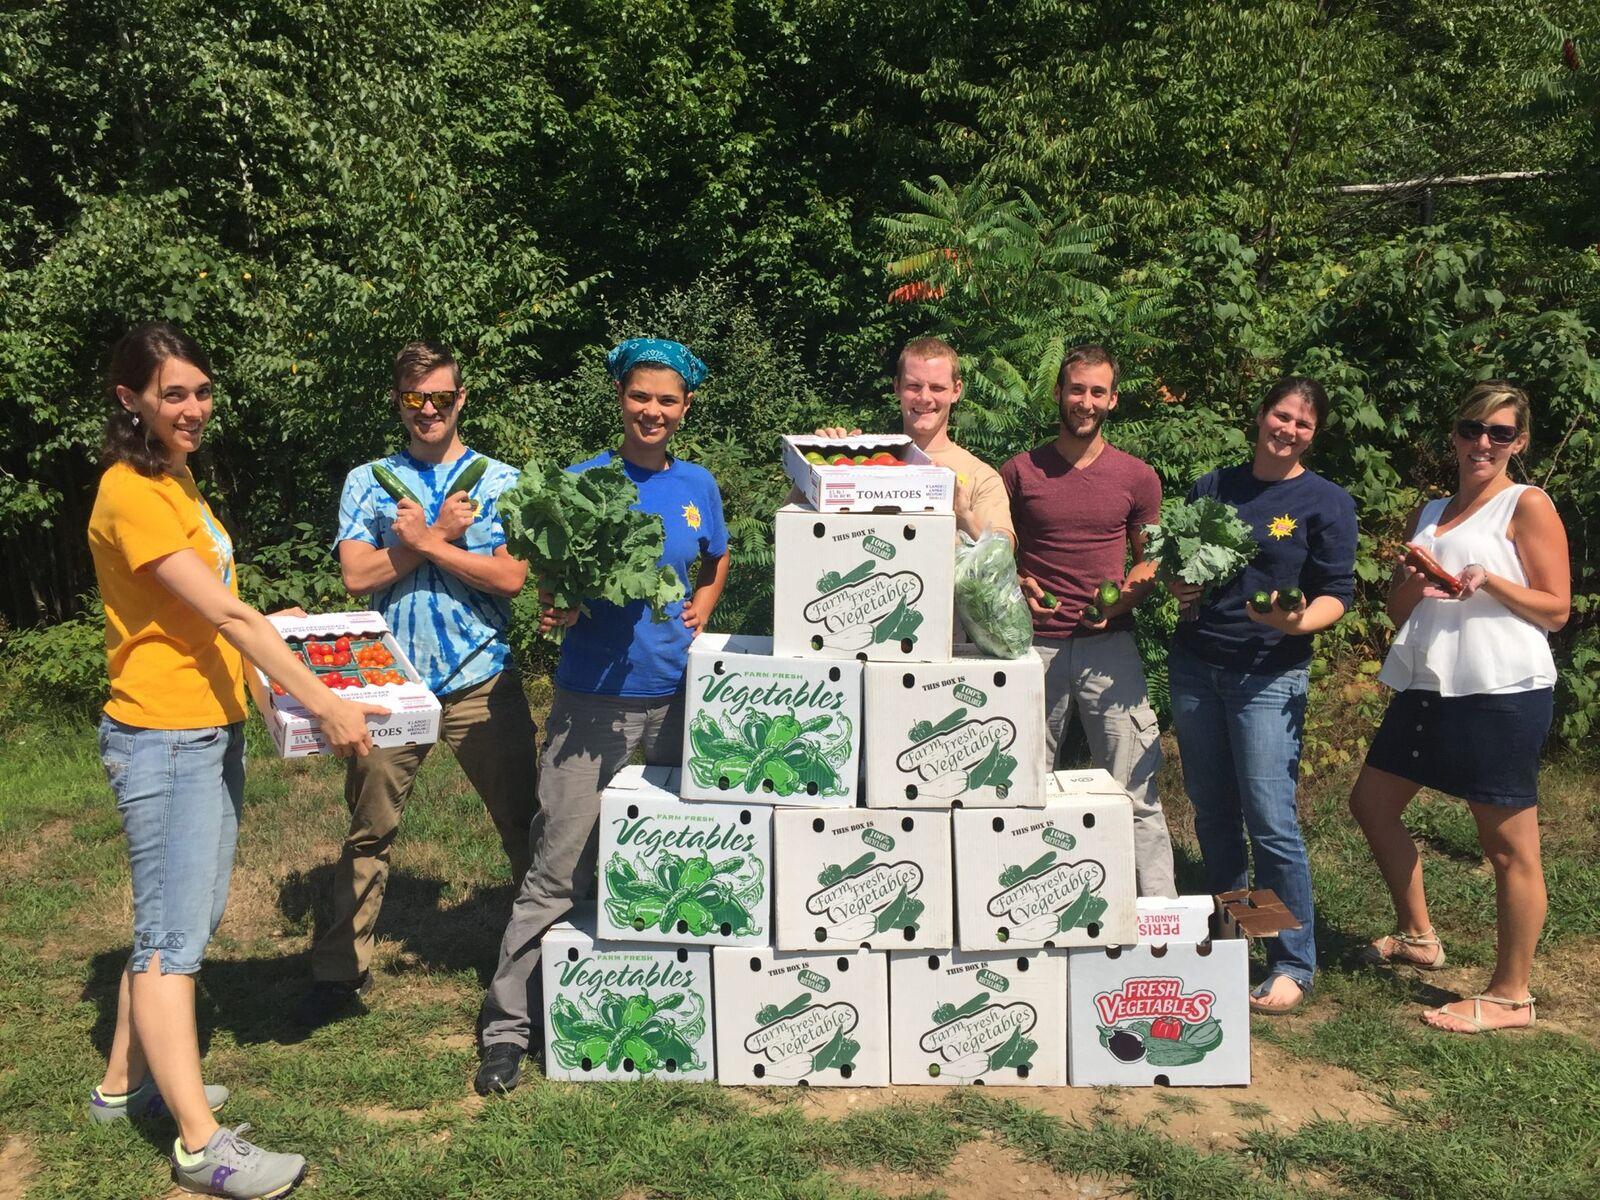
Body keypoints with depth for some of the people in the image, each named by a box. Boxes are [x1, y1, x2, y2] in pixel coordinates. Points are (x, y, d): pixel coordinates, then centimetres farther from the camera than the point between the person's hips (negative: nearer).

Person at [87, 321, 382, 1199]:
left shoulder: (174, 477, 13)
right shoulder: (130, 494, -17)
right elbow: (225, 615, -23)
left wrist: (287, 671, 13)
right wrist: (324, 705, -24)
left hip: (213, 730, 9)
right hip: (163, 740, -9)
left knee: (184, 922, 17)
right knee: (172, 940, -4)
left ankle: (126, 1084, 33)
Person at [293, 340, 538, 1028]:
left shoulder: (501, 481, 4)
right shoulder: (366, 482, 8)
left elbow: (511, 577, -8)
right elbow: (358, 575, -5)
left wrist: (423, 541, -10)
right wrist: (441, 534, -10)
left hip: (482, 681, -1)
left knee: (524, 824, 5)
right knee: (368, 830, 10)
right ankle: (343, 969, 24)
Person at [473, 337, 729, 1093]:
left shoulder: (697, 485, 9)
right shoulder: (581, 481, -1)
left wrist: (701, 609, 8)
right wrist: (556, 612, -18)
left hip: (677, 690, 4)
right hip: (594, 695, -3)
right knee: (559, 868, -3)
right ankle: (508, 1024, 7)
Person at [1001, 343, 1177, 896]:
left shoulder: (1137, 477, 7)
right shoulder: (1020, 472, 5)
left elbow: (1150, 559, 15)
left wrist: (1128, 593, -5)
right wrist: (1015, 584, -8)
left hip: (1109, 645, 0)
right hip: (1034, 644, 0)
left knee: (1138, 786, -3)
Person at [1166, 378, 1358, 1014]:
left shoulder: (1327, 502, 0)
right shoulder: (1211, 487, 11)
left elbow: (1337, 596, -4)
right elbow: (1175, 562, 19)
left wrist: (1299, 621, -25)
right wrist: (1176, 585, -4)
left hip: (1269, 676, -4)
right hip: (1194, 667, 4)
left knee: (1271, 822, -8)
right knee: (1212, 813, 12)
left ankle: (1294, 965, 6)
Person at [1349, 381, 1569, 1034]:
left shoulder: (1528, 506, -2)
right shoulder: (1429, 513, 16)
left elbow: (1556, 611, -5)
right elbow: (1398, 612, 18)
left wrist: (1489, 581, -20)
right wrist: (1413, 584, -4)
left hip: (1502, 691, -8)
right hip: (1427, 686, 8)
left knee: (1508, 846, -1)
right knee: (1372, 803, 15)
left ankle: (1511, 995, 11)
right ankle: (1417, 936, 32)